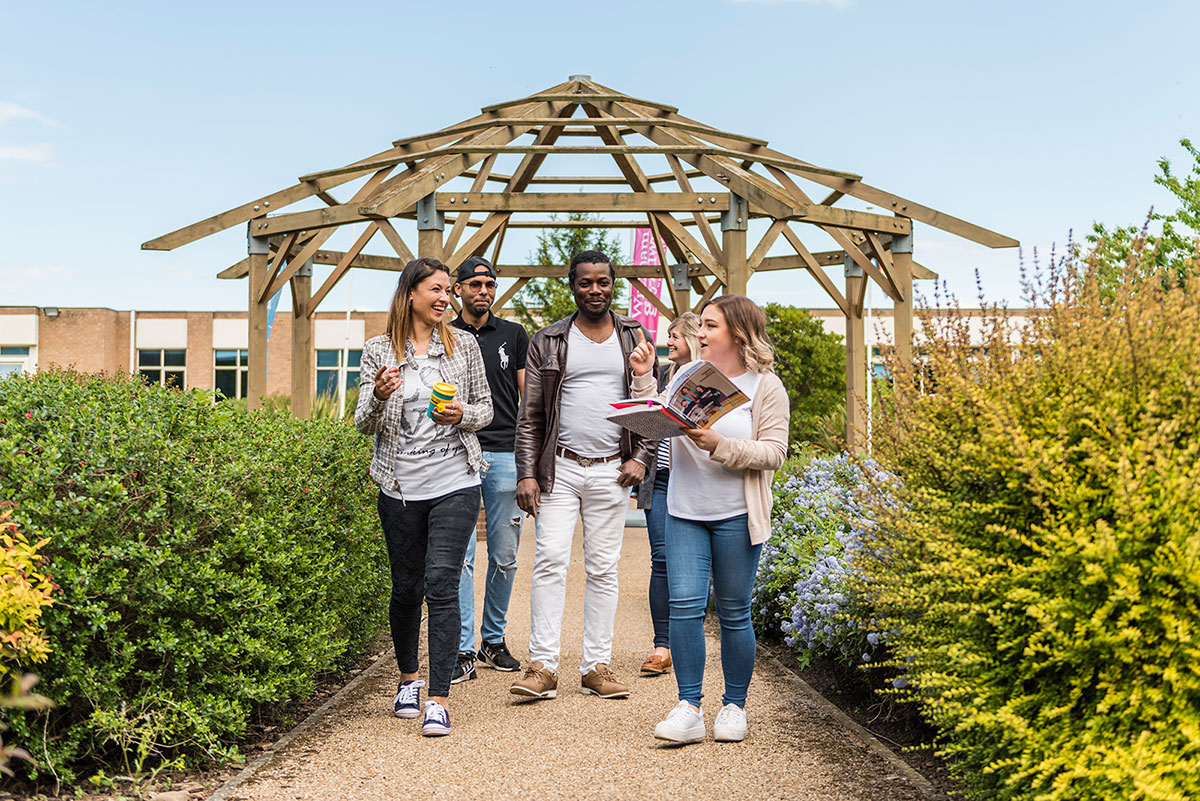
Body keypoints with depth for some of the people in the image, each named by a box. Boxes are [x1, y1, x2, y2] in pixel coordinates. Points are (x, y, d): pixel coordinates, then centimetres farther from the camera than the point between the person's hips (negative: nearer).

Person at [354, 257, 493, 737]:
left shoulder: (463, 344, 5)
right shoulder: (379, 350, 3)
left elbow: (485, 408, 12)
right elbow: (364, 424, 1)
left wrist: (462, 414, -10)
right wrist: (379, 396, -20)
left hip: (455, 485, -1)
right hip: (401, 487, 1)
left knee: (441, 586, -10)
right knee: (405, 589, 10)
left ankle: (438, 699, -5)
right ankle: (408, 678, 34)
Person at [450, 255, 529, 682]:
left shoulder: (514, 335, 11)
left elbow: (529, 397, 9)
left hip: (505, 454, 1)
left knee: (505, 556, 6)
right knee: (460, 556, -4)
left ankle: (494, 639, 21)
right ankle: (463, 651, 1)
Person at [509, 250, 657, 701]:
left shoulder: (635, 338, 10)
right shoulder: (548, 341, 6)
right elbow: (530, 414, 4)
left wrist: (641, 457, 0)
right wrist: (526, 473, -4)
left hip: (611, 472, 1)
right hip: (559, 468, -1)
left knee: (603, 569, 4)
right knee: (550, 560, -9)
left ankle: (597, 667, 11)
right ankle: (543, 667, -5)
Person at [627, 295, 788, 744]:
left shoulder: (766, 387, -1)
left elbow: (774, 452, -8)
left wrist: (720, 445, -18)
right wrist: (643, 378, 3)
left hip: (736, 516, -3)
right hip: (684, 510, 3)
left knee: (733, 612, 4)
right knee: (684, 603, -6)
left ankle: (734, 707, 20)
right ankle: (689, 709, 2)